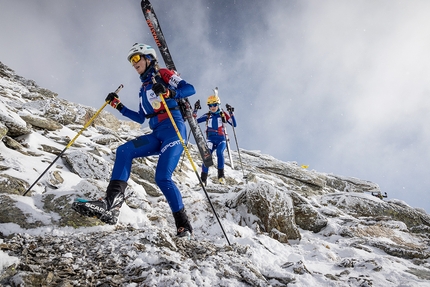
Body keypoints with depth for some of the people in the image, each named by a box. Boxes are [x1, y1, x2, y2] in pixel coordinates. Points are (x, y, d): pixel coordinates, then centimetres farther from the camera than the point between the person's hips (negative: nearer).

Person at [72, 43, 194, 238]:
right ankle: (111, 202, -30)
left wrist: (169, 93, -26)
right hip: (157, 134, 7)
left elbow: (189, 89, -9)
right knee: (124, 151, -17)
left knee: (162, 178, -20)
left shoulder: (163, 74, 6)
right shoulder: (143, 88, 26)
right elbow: (140, 118, 28)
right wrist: (119, 106, 20)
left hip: (174, 130, -7)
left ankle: (183, 225, -8)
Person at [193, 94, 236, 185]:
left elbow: (234, 125, -3)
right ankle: (203, 179, -13)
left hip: (221, 140, -1)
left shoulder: (223, 114, 5)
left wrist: (231, 113, -13)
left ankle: (221, 175, -23)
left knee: (219, 152, -32)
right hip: (211, 140, 1)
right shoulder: (207, 116, 9)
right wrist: (195, 111, -8)